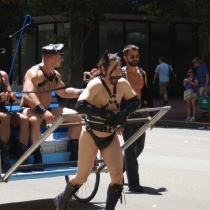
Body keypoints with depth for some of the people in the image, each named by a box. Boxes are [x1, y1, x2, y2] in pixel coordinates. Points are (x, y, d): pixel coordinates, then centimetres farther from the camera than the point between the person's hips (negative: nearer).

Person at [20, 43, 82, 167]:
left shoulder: (55, 74, 11)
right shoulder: (34, 73, -19)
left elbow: (63, 92, 26)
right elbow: (28, 95, -34)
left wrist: (82, 92, 12)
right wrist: (43, 111, -45)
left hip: (46, 110, 9)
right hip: (30, 110, -9)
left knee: (76, 116, 0)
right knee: (35, 120, -44)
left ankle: (75, 154, 2)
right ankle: (37, 158, -37)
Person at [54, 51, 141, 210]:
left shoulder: (123, 84, -8)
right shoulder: (96, 85, -24)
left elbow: (135, 101, 7)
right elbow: (80, 106, -36)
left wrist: (124, 113, -13)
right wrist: (105, 113, -37)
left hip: (110, 137, 5)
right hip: (91, 137, -5)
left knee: (118, 176, -7)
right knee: (82, 177, 8)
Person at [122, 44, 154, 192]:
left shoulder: (142, 73, 11)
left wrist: (151, 114, 13)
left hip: (140, 113, 6)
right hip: (126, 114, -6)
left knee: (139, 147, 12)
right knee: (131, 147, -8)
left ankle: (121, 168, 36)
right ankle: (133, 183, -7)